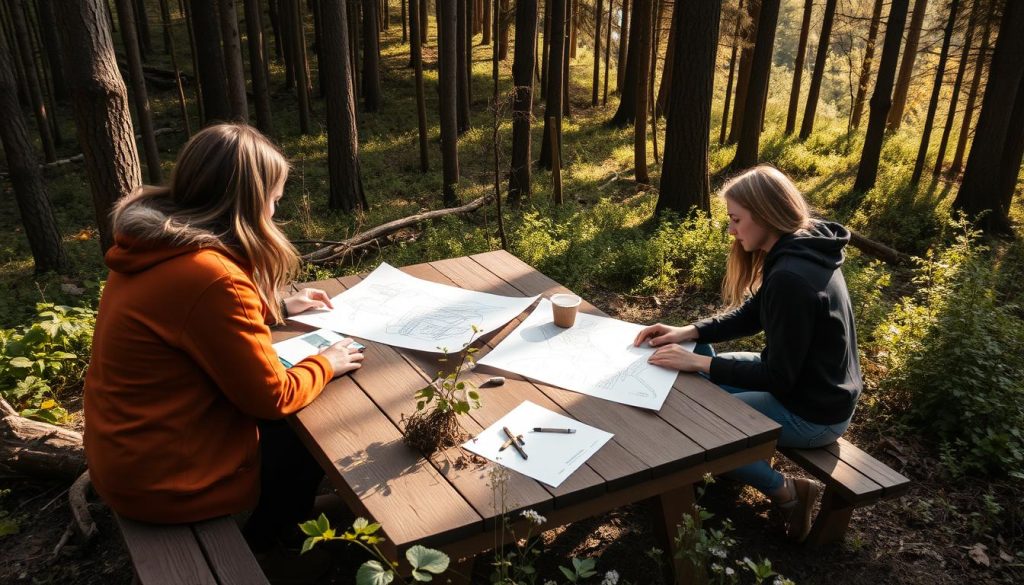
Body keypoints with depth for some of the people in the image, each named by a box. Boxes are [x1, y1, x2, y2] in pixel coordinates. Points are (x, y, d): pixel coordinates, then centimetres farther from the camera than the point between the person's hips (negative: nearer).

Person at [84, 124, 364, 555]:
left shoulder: (156, 246, -2)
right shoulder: (210, 277, -32)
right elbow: (272, 397, -22)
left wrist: (277, 306, 17)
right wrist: (325, 364, -4)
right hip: (161, 477, -9)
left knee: (283, 425, 21)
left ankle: (257, 543, 38)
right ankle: (259, 556, 35)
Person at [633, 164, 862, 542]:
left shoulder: (791, 278, -31)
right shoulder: (800, 250, 0)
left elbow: (776, 377, -25)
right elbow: (750, 316, 9)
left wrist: (698, 363, -22)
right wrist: (686, 333, -2)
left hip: (813, 412, -10)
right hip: (807, 379, 10)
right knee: (700, 373, 14)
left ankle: (787, 492, 3)